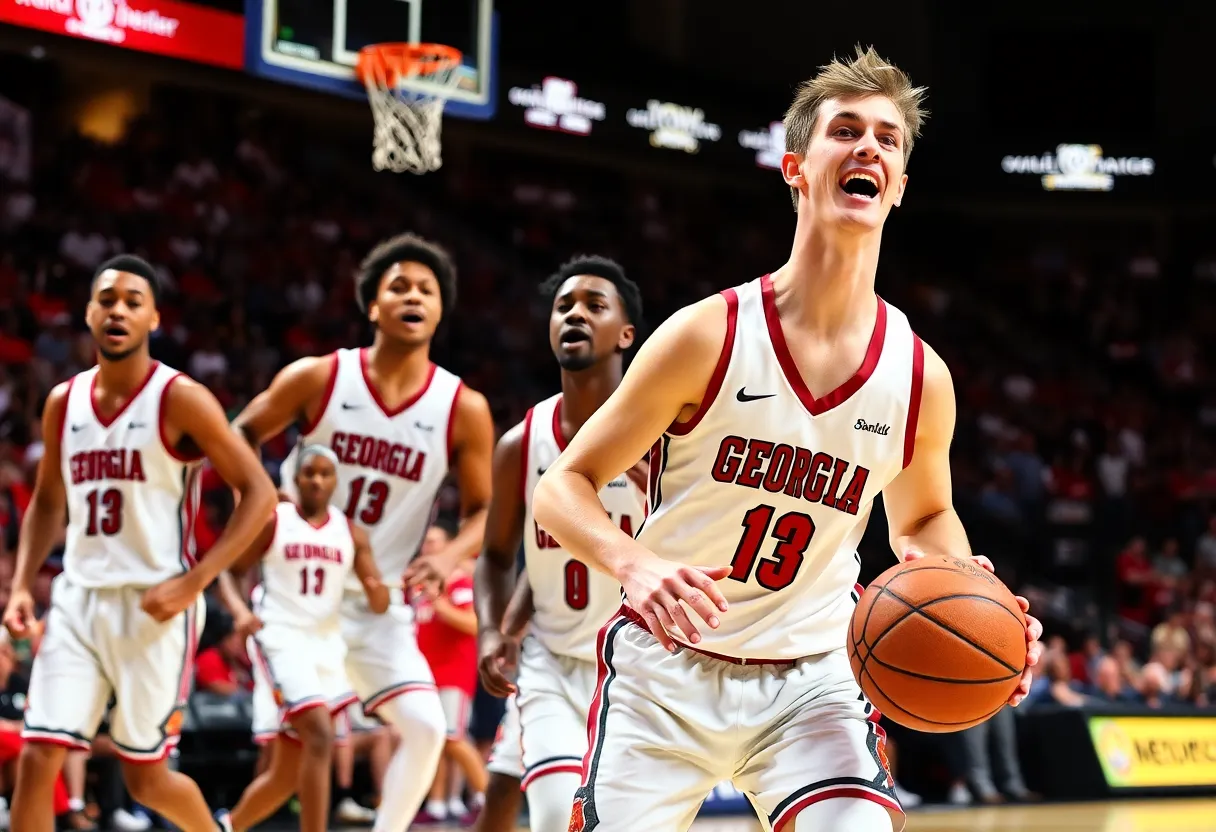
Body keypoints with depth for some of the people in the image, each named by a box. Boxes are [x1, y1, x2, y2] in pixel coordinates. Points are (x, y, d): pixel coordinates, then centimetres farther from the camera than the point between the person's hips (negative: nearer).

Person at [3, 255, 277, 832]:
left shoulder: (181, 399, -9)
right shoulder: (64, 402, 8)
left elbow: (259, 494, -10)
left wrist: (192, 583, -17)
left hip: (153, 606, -4)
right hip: (78, 599, 5)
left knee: (145, 777, 5)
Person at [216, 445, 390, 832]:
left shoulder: (351, 533, 7)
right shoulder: (272, 521, -2)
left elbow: (377, 605, 4)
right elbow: (227, 570, 0)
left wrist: (379, 595, -20)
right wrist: (239, 609, -19)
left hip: (326, 644, 5)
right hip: (281, 639, -5)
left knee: (287, 773, 11)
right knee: (320, 735, -26)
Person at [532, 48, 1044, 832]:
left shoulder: (921, 377, -5)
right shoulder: (709, 335, -15)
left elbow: (922, 518, 16)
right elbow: (565, 486, -9)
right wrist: (636, 565, -30)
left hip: (811, 673, 2)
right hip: (669, 664, -2)